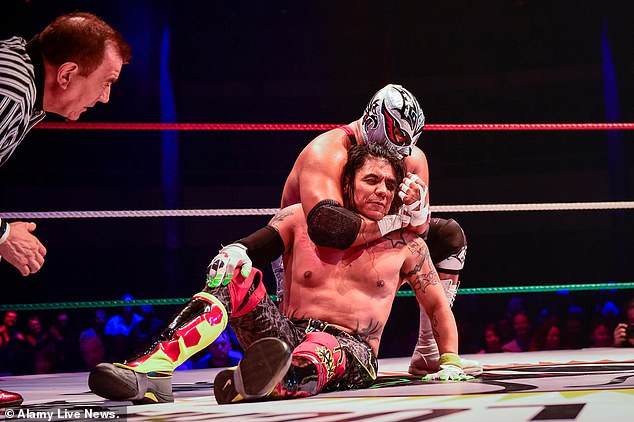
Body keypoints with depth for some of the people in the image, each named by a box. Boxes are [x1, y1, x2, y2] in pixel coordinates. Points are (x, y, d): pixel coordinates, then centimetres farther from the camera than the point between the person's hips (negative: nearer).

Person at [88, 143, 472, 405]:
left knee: (320, 351, -40)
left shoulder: (405, 244, 9)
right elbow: (247, 248, 0)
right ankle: (152, 369, -40)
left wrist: (450, 363, 8)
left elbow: (438, 306, 18)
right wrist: (233, 254, -23)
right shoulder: (302, 220, 9)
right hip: (289, 334, 2)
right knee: (236, 276, -22)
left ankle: (273, 383, -77)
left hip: (350, 352, -2)